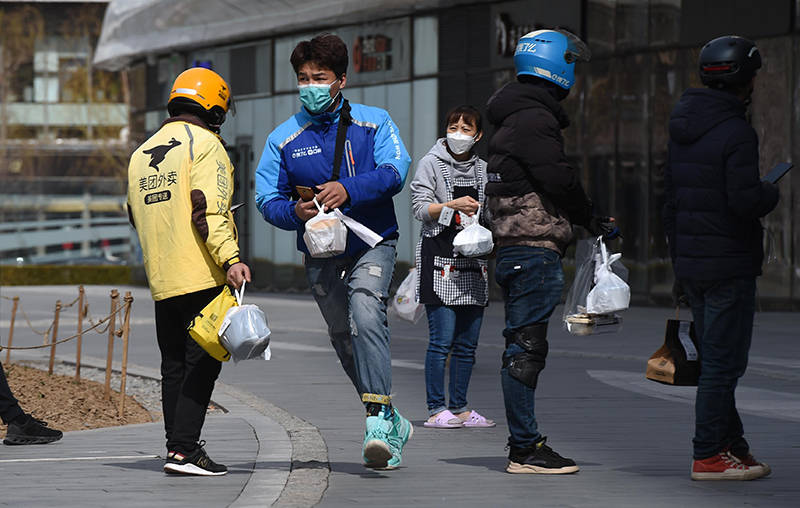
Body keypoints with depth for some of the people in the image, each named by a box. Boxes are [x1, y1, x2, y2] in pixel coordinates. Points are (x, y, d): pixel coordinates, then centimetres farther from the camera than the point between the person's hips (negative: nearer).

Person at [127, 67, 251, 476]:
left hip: (160, 281, 7)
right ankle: (184, 450, -13)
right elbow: (211, 209, -19)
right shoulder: (205, 144, -6)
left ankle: (176, 446, 13)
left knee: (175, 364, 12)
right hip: (202, 277, -7)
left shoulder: (141, 155, 18)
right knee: (203, 361, -7)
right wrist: (230, 258, -25)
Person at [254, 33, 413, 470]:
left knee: (366, 315, -27)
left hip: (373, 242, -3)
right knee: (344, 338, 9)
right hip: (321, 254, 3)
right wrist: (296, 212, -23)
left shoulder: (374, 122, 0)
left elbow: (394, 171, -14)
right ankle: (392, 426, 26)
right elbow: (266, 198, 0)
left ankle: (378, 417, -29)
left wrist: (348, 190, -30)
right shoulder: (283, 138, 4)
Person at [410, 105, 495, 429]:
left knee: (467, 342, 6)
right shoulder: (430, 164, 0)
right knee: (442, 339, -10)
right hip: (440, 259, -5)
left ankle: (460, 408, 13)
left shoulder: (482, 169, 15)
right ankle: (436, 409, -6)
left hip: (473, 261, 5)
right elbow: (420, 208, -7)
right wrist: (453, 205, -20)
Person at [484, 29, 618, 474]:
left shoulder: (519, 117, 21)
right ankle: (526, 449, -10)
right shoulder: (533, 120, -13)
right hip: (535, 249, -11)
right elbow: (558, 181, -18)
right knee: (526, 347, -10)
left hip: (516, 249, 11)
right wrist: (594, 222, -3)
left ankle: (524, 444, 16)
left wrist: (590, 219, 16)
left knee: (524, 347, 12)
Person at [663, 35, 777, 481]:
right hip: (729, 265, -8)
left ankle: (733, 447, 23)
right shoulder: (737, 134, -16)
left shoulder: (682, 130, 11)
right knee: (723, 362, -3)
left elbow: (671, 199, 15)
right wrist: (771, 194, -2)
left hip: (691, 261, 8)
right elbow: (745, 199, -25)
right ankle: (710, 456, 0)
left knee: (716, 357, 16)